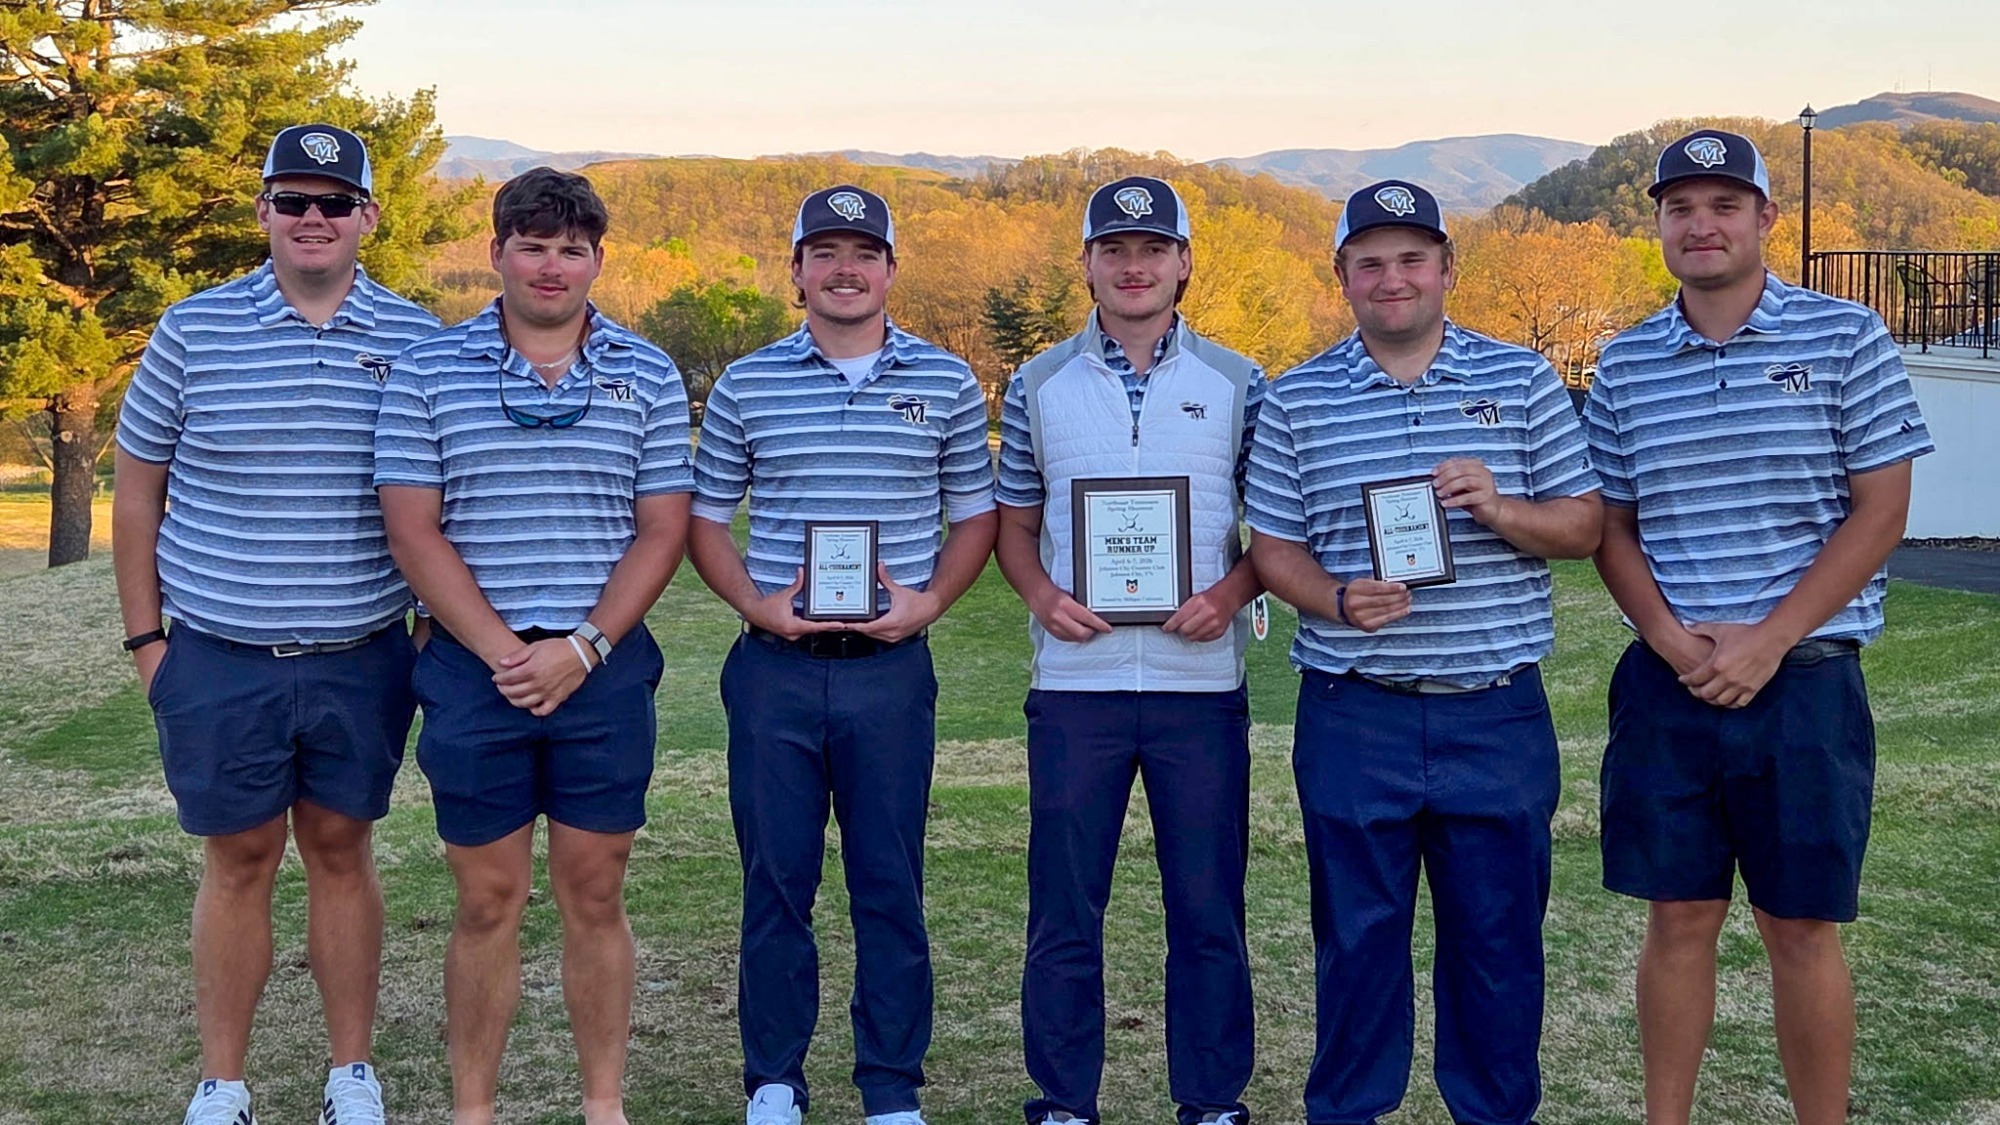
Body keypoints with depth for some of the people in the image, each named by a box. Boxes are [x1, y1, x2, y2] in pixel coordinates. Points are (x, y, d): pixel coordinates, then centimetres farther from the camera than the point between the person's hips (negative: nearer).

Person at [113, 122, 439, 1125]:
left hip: (362, 659, 1)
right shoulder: (193, 330, 0)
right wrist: (145, 637, 3)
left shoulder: (415, 342, 2)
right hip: (219, 660, 0)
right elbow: (137, 487, 6)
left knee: (342, 851, 11)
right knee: (238, 860, 8)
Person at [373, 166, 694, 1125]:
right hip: (473, 665, -1)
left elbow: (661, 530, 2)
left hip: (604, 668, 1)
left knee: (595, 897, 7)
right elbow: (412, 528, -3)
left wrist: (581, 649, -10)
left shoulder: (647, 377, 5)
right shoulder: (429, 372, 2)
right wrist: (502, 651, -11)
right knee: (488, 902, 5)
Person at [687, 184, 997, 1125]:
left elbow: (974, 516, 11)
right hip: (775, 668, 1)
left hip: (892, 668, 0)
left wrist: (927, 603, -6)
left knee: (891, 886, 5)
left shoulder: (946, 385, 4)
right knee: (775, 882, 7)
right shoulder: (746, 385, 4)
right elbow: (704, 519, 10)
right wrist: (756, 604, -6)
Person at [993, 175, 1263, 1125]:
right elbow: (1013, 524, 13)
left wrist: (1231, 593, -10)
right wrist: (1041, 595, -7)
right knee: (1063, 913, 5)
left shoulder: (1236, 384, 5)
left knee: (1209, 911, 6)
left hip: (1203, 681, 0)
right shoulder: (1039, 386, 7)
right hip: (1075, 682, 0)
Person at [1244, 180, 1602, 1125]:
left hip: (1497, 715, 0)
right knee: (1357, 938, 9)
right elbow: (1272, 545, 5)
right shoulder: (1297, 400, 5)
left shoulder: (1523, 382, 5)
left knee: (1499, 936, 9)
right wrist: (1337, 600, -15)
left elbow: (1584, 526, 5)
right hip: (1353, 718, 0)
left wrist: (1500, 508, -15)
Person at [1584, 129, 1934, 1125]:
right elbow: (1609, 525, 10)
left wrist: (1765, 643, -13)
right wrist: (1671, 638, -8)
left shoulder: (1845, 340, -2)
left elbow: (1879, 512, -5)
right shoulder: (1625, 366, 7)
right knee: (1678, 921, 8)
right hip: (1664, 686, 3)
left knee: (1802, 929, 5)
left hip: (1802, 680, -2)